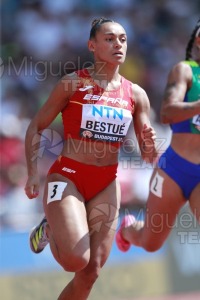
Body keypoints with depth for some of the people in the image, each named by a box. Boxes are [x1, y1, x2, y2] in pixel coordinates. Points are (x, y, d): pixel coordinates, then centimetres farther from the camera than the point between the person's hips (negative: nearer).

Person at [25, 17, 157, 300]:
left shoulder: (135, 94, 5)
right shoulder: (73, 83, -5)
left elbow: (148, 156, 8)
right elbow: (36, 127, 0)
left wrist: (150, 145, -16)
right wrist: (32, 173, -10)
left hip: (106, 184, 4)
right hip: (68, 177, -4)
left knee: (90, 272, -1)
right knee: (76, 260, -23)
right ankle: (50, 229, 10)